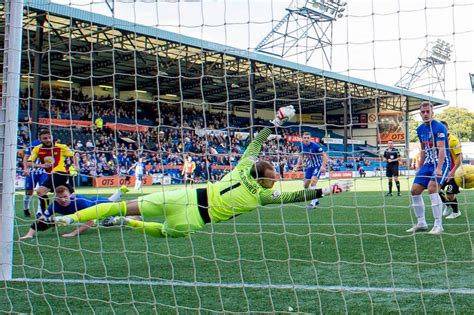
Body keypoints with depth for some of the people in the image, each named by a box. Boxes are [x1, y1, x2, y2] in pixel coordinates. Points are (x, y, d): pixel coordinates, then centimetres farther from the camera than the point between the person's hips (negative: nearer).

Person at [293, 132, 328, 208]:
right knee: (306, 185, 7)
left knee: (313, 183, -22)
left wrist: (323, 166, -28)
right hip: (309, 167, 7)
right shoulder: (302, 146, -2)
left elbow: (324, 155, -18)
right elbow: (302, 156, 15)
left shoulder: (315, 146, -21)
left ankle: (313, 202, -15)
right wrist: (298, 165, 7)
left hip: (317, 166, -7)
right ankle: (315, 200, 24)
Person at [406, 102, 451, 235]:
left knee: (432, 188, -27)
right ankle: (421, 223, 15)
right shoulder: (420, 129, 8)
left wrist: (439, 169, -33)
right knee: (415, 190, 1)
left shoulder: (439, 127, -15)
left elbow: (442, 149, -23)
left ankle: (438, 225, -20)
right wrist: (420, 168, 19)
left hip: (441, 163, -8)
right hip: (428, 163, 8)